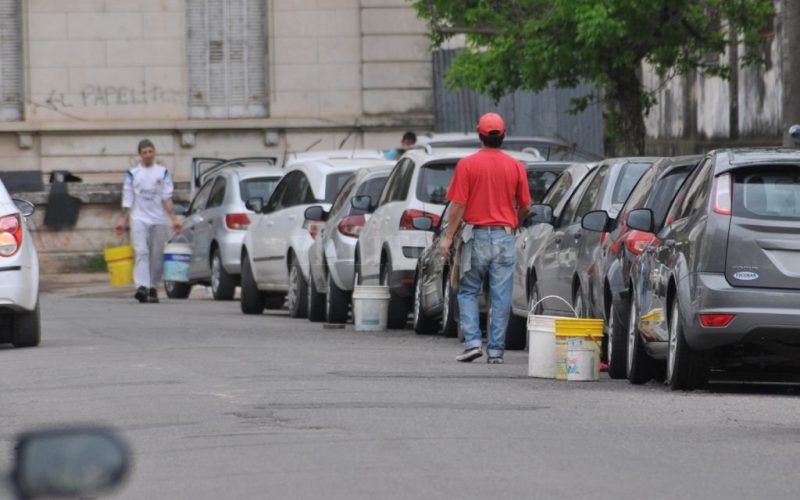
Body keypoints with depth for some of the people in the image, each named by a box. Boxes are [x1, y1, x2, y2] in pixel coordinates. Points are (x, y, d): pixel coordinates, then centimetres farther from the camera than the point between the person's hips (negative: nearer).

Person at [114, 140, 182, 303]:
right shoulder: (132, 174, 10)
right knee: (141, 252, -16)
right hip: (139, 218, -1)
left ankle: (153, 288, 15)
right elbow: (127, 199, 9)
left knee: (157, 256, 3)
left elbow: (167, 198, 4)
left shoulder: (163, 173, 9)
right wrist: (122, 219, 0)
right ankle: (142, 287, -28)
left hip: (158, 219, 1)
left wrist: (173, 218, -6)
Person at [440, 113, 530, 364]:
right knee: (501, 296, 4)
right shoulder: (516, 167, 2)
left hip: (476, 235, -2)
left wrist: (448, 237, -3)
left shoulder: (467, 164, -6)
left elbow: (458, 204, -9)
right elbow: (524, 206, 8)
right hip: (505, 237, 2)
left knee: (468, 292, 9)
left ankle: (472, 341, -4)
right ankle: (496, 350, 3)